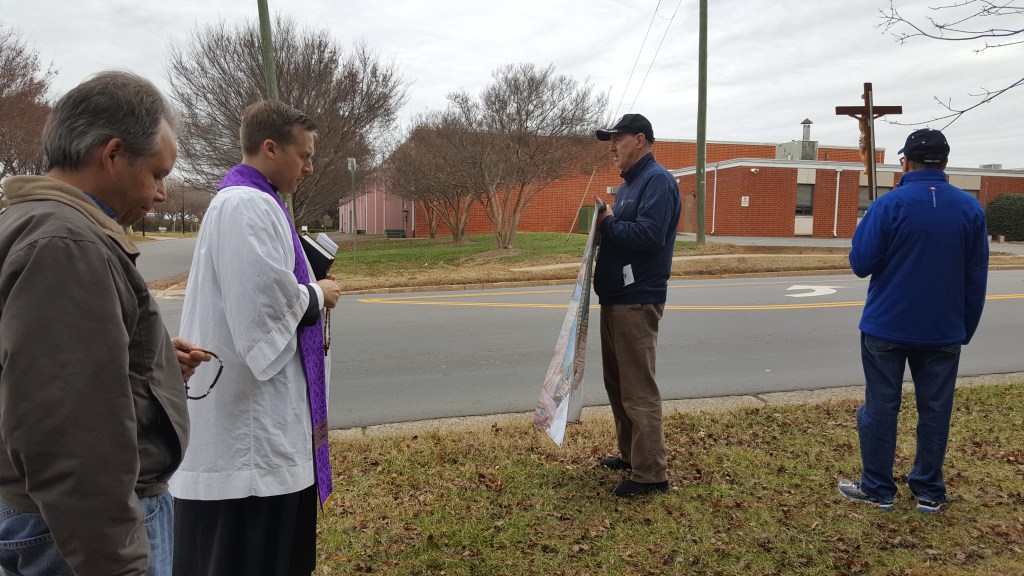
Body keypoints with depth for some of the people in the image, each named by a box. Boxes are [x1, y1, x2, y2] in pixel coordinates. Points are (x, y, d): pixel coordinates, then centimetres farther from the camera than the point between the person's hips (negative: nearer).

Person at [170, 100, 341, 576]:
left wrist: (308, 291, 8)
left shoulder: (241, 200, 16)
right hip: (247, 411, -11)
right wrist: (317, 296, -8)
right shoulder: (248, 205, -18)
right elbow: (267, 302, -26)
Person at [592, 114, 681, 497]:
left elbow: (649, 235, -26)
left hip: (637, 302, -10)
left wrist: (608, 224, -14)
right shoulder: (629, 184, 19)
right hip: (615, 298, 10)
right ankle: (630, 454, 30)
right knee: (617, 383, 17)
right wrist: (603, 224, 0)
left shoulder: (657, 181, -13)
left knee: (639, 390, -6)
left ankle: (651, 474, 2)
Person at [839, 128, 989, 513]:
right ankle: (929, 492, 19)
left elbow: (861, 264, -10)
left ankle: (877, 489, 14)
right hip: (943, 332, 3)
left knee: (880, 408, 6)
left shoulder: (889, 205, -11)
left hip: (887, 328, -3)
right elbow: (976, 278, 5)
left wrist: (862, 230, 7)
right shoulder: (971, 209, 2)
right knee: (935, 410, 11)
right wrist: (966, 329, 13)